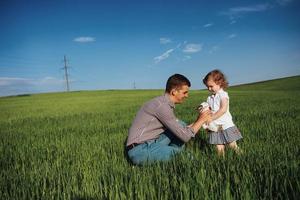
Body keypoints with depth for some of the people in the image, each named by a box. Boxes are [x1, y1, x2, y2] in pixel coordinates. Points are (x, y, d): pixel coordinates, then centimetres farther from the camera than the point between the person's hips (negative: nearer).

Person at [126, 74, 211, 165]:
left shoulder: (166, 103, 8)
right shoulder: (162, 105, -21)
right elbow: (184, 136, -19)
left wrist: (197, 122, 9)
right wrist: (201, 120, -5)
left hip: (150, 143, 9)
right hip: (140, 151, -9)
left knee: (181, 126, 1)